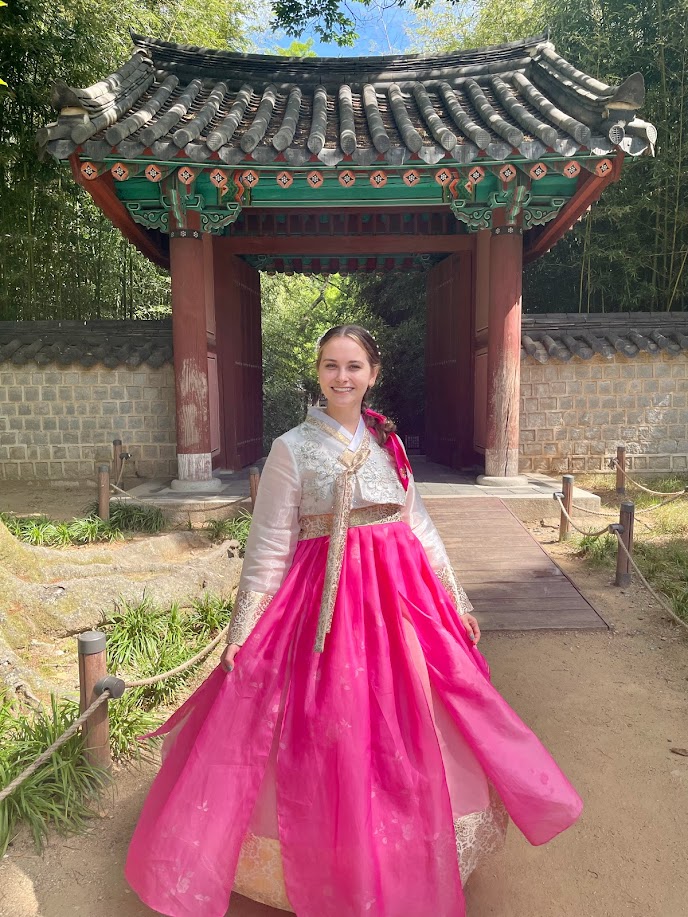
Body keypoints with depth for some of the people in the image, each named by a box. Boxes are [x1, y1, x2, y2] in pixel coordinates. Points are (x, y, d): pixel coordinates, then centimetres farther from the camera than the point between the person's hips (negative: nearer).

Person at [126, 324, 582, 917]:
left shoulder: (388, 442, 8)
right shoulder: (292, 448, -4)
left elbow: (421, 526, 11)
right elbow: (269, 549, -4)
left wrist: (458, 601, 12)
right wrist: (242, 632, -6)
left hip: (402, 595, 5)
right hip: (328, 603, -4)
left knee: (408, 735, 14)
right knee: (332, 740, 4)